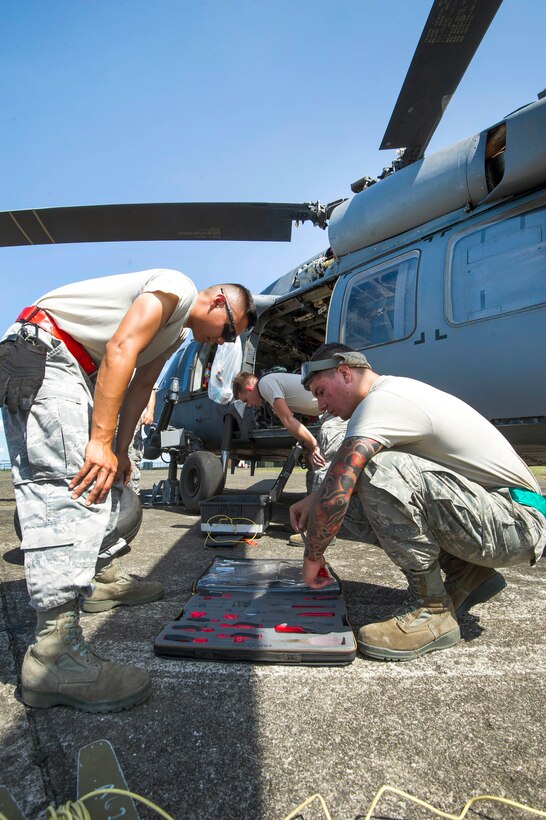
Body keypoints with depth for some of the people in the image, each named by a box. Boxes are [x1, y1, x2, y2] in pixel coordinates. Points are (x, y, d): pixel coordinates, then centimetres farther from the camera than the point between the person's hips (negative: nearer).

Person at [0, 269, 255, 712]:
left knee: (105, 477, 17)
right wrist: (101, 441, -25)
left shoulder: (178, 334, 19)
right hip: (41, 350, -11)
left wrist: (120, 451, 9)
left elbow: (140, 387, 16)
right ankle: (55, 651, -25)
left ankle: (101, 577, 32)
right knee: (74, 484, -22)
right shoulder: (177, 288, -12)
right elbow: (120, 351, -23)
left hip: (75, 369, 11)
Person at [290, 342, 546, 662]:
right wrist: (315, 499, 7)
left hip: (517, 522, -10)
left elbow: (336, 491, -26)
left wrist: (313, 556, -10)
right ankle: (467, 575, 12)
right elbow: (347, 476, 22)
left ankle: (432, 613, -13)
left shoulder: (381, 401, -20)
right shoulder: (395, 390, 11)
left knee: (380, 473, -29)